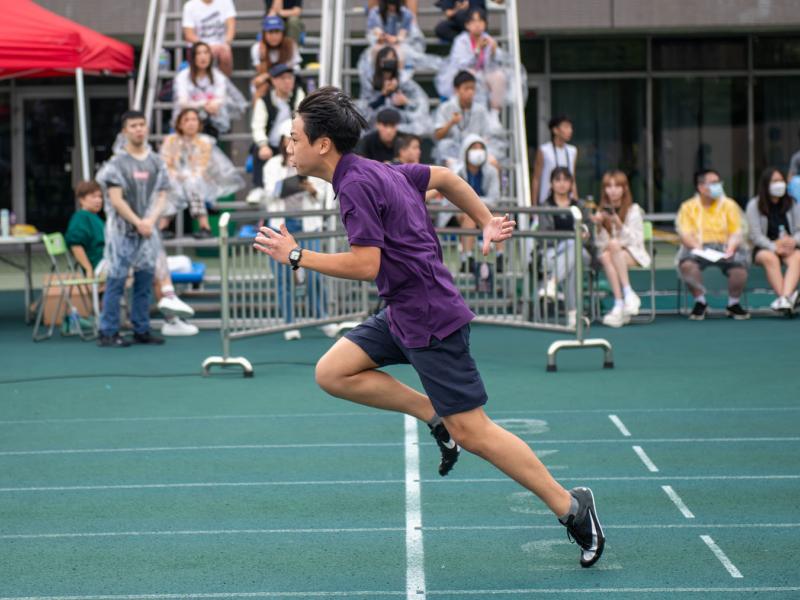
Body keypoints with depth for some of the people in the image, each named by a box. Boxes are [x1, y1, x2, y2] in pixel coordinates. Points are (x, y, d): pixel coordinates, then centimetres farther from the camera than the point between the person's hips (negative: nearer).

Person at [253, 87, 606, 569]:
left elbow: (366, 265, -23)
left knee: (472, 433, -5)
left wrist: (296, 256, -15)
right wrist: (488, 223, 23)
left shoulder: (355, 185, -18)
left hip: (431, 319, -10)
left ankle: (571, 507, 1)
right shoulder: (377, 171, 11)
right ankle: (435, 417, 10)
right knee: (333, 372, 6)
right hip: (403, 314, 10)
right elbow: (444, 176, 22)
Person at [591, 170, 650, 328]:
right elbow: (600, 244, 5)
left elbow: (636, 240, -6)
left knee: (614, 244, -34)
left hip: (633, 254, -2)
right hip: (613, 254, 3)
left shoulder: (633, 210, 2)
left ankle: (628, 294, -34)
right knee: (605, 256, -34)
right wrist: (599, 226, -13)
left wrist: (618, 224, -20)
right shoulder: (602, 212, 10)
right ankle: (619, 306, -42)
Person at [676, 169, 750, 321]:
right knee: (687, 263, -36)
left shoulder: (729, 205, 12)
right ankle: (700, 302, -13)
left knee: (739, 263, -32)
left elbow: (736, 233, 5)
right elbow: (685, 234, -2)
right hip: (698, 248, -1)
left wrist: (730, 248, -17)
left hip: (724, 248, 1)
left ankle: (733, 304, -7)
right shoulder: (688, 207, 9)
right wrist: (698, 248, -22)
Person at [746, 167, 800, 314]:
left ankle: (785, 297, -54)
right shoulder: (754, 206, 3)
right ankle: (786, 297, -49)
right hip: (764, 248, -2)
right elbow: (755, 235, -6)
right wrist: (774, 247, -22)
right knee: (770, 258, -38)